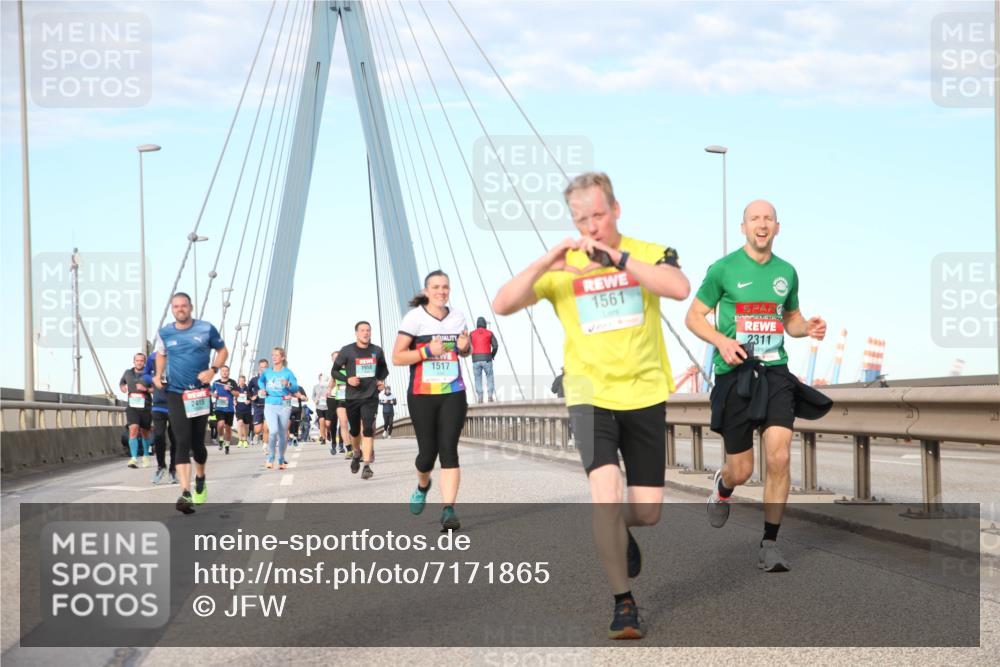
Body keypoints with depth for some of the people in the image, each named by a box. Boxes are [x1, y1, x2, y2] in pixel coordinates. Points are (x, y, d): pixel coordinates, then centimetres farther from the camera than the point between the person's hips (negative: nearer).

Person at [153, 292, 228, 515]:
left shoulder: (206, 329, -3)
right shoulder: (164, 333, 2)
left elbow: (222, 350, 8)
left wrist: (213, 370, -9)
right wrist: (158, 375, 5)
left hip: (199, 393, 0)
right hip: (175, 394, 0)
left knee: (197, 443, 7)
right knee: (182, 442, -12)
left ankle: (200, 478, 38)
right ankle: (186, 494, -19)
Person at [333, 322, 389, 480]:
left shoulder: (377, 351, 3)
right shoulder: (347, 351, -4)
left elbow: (383, 368, 22)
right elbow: (335, 371, 1)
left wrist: (381, 380, 2)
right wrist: (347, 379, -16)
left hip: (370, 396, 0)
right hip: (352, 397, 0)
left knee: (368, 428, -15)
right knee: (354, 430, 13)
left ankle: (367, 465, -17)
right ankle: (357, 453, 44)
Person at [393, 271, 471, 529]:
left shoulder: (458, 317, 8)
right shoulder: (414, 318, -5)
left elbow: (466, 350, 23)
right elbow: (397, 357, -7)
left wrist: (465, 347, -1)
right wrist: (427, 351, -20)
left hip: (453, 394, 2)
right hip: (422, 395, -2)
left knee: (448, 448, -10)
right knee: (428, 451, 1)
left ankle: (448, 510, -15)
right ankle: (423, 486, 37)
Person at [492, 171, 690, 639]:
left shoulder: (647, 253, -1)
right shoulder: (561, 268, 1)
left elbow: (680, 289, -23)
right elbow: (502, 306, -10)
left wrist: (617, 258, -30)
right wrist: (547, 262, -23)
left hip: (645, 395, 1)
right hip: (590, 395, -1)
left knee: (647, 511, 5)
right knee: (606, 492, -21)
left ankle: (620, 533, 43)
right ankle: (623, 602, -6)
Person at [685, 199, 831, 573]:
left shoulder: (787, 272, 10)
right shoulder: (724, 269, -2)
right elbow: (693, 316, 3)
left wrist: (808, 328, 1)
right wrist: (722, 342, -15)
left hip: (775, 373, 2)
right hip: (734, 375, -2)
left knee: (779, 458, -13)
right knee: (741, 471, 3)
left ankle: (769, 544, -2)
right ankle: (723, 487, 42)